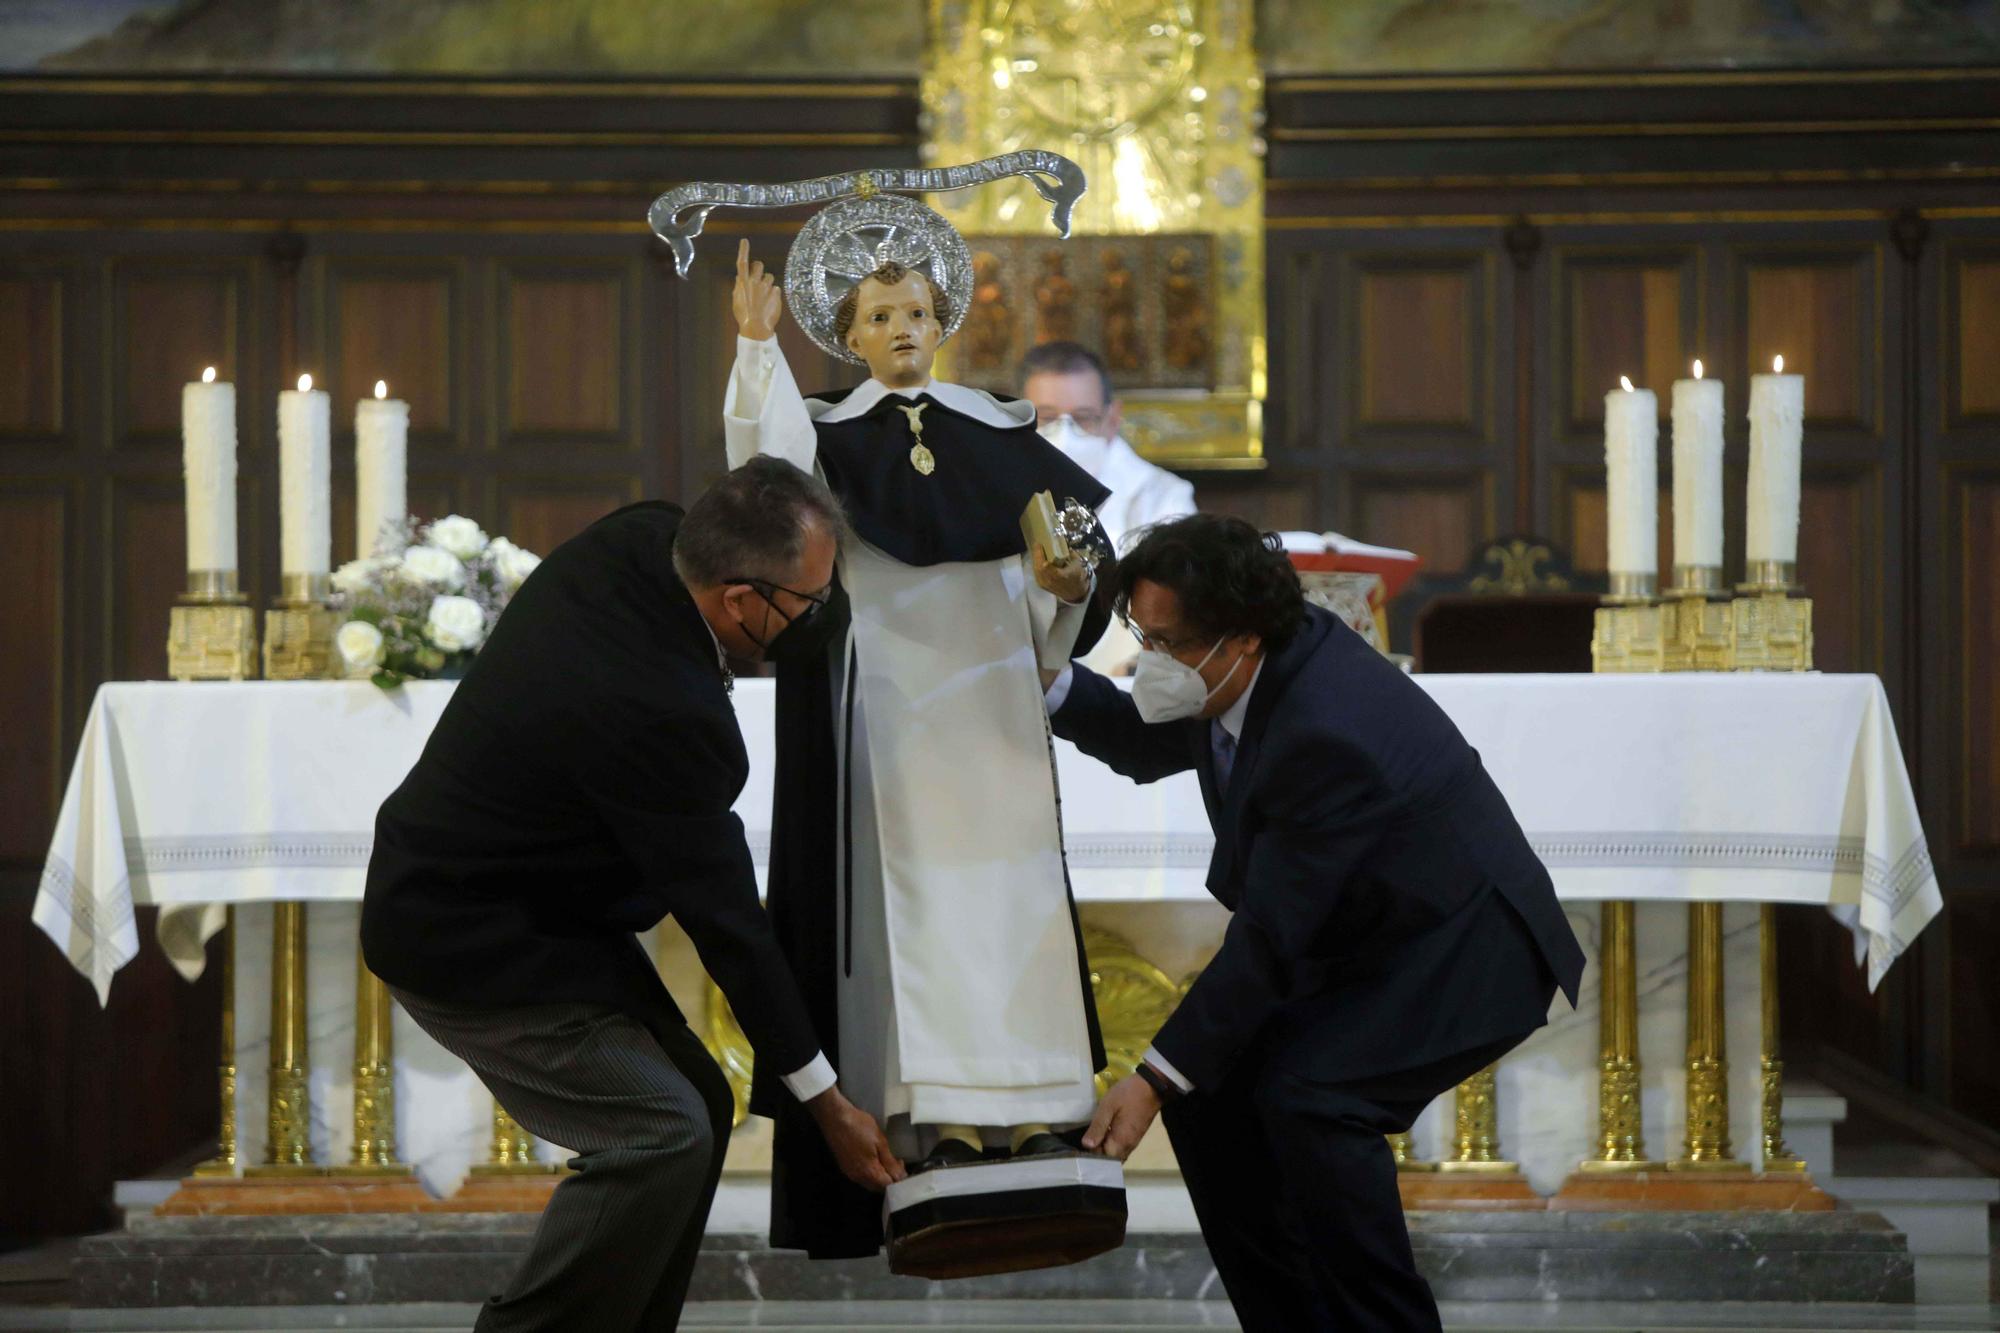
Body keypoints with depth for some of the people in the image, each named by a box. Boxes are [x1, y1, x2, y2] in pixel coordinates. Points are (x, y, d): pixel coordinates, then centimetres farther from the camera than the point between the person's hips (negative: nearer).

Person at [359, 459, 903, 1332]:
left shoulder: (639, 539, -8)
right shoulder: (661, 712, -32)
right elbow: (720, 916, -23)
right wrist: (825, 1102, -13)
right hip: (464, 942, -10)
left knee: (693, 1106, 8)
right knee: (660, 1133, -19)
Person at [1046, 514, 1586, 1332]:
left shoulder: (1324, 736, -33)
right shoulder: (1263, 659, -7)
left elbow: (1267, 941, -28)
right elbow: (1152, 748, 13)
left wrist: (1157, 1077, -23)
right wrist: (1047, 680, -4)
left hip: (1468, 955, -10)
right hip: (1366, 943, 10)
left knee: (1307, 1095, -30)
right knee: (1206, 1090, 2)